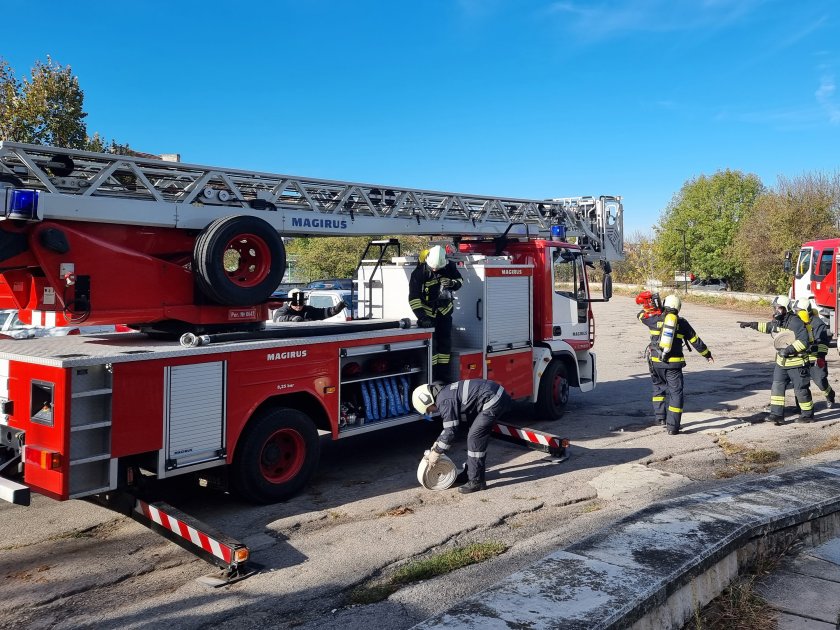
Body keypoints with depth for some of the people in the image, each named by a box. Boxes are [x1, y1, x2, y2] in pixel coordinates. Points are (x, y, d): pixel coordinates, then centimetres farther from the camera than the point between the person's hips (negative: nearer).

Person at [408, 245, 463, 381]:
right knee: (430, 344, -8)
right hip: (427, 312, -4)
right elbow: (414, 298, -20)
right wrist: (422, 317, -26)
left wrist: (453, 283, -18)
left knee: (445, 342, 4)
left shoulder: (449, 266, -8)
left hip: (444, 310, 4)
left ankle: (443, 376, 12)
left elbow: (459, 281, 7)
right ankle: (431, 377, -3)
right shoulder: (419, 272, -19)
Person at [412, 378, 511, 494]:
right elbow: (450, 424, 30)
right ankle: (469, 472, 29)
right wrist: (438, 442, 31)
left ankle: (476, 481, 0)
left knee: (475, 437, -6)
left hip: (493, 401, -11)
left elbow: (450, 432, -12)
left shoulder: (444, 401, -14)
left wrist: (436, 453, -2)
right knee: (476, 436, 18)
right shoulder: (446, 393, 17)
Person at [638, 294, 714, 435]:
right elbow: (696, 341, 10)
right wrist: (707, 354, 24)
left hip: (656, 362, 1)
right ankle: (672, 426, -3)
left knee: (659, 388, 23)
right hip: (674, 364, -1)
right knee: (675, 393, 2)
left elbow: (641, 315, 21)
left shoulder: (655, 319, 2)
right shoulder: (682, 323, 4)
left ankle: (660, 417, 21)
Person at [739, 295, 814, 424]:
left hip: (796, 362, -8)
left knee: (801, 389, 3)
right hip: (781, 362, 8)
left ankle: (808, 415, 19)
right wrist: (751, 324, 24)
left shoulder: (795, 322, -21)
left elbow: (804, 341, -27)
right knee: (777, 387, 4)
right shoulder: (777, 321, 5)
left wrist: (789, 349, -31)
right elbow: (767, 326, 28)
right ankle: (777, 414, 6)